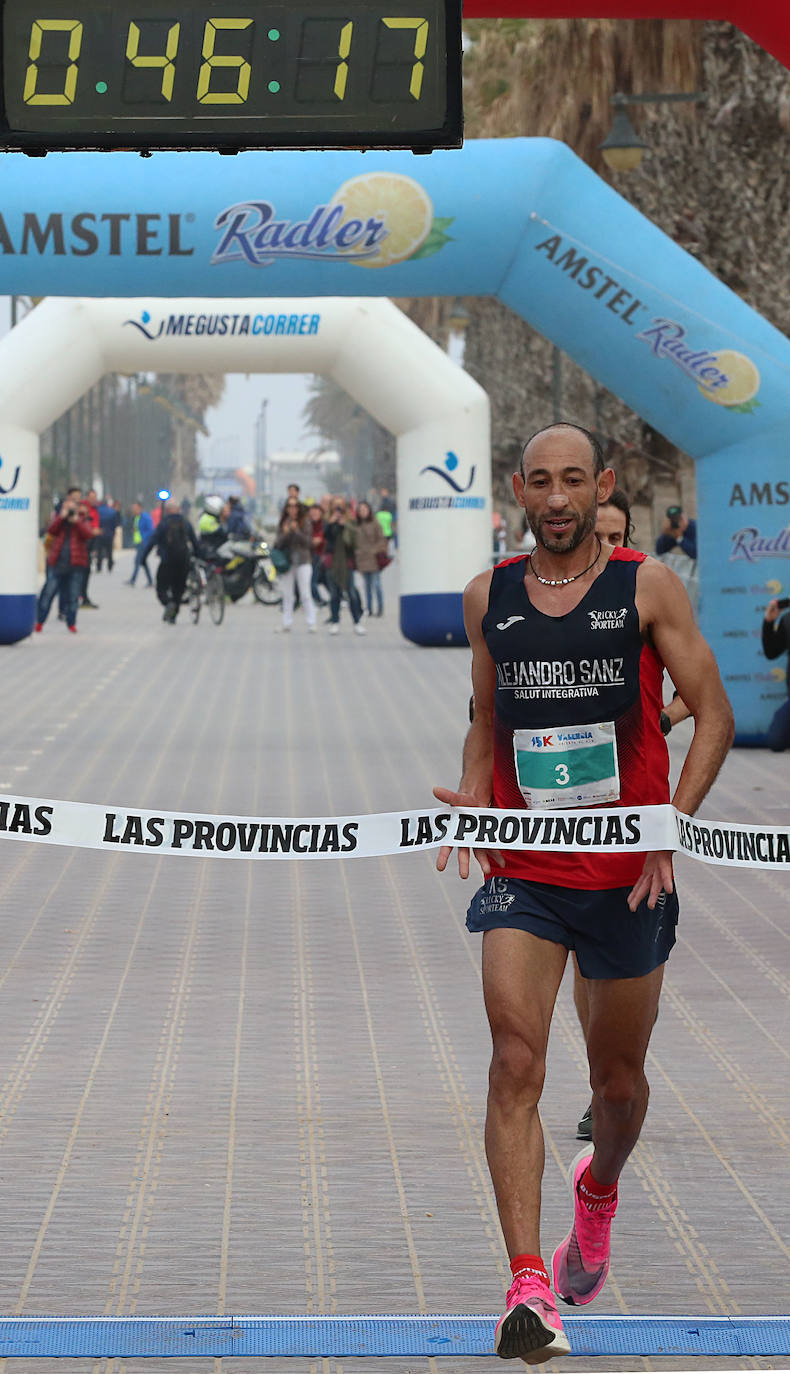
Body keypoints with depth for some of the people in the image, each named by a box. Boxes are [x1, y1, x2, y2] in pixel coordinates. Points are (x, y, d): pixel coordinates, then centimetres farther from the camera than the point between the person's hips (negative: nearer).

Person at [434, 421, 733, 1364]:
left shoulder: (647, 587, -3)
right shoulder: (489, 597, 6)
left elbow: (713, 714, -2)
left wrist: (675, 821, -15)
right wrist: (473, 804, 0)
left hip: (629, 872, -1)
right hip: (522, 872, 1)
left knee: (619, 1076, 13)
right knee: (516, 1064, -15)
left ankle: (598, 1189, 47)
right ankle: (529, 1289, -19)